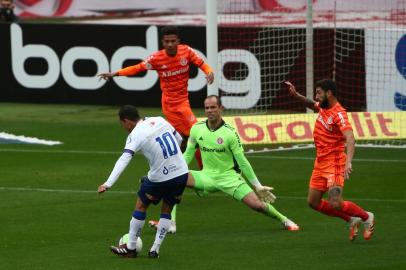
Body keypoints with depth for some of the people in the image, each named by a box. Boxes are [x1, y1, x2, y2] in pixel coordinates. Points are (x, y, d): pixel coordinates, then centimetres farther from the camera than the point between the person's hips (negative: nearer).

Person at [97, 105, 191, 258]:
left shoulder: (135, 135, -12)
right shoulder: (159, 120, 6)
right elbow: (179, 139, 18)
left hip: (160, 178, -5)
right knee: (166, 211, 19)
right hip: (182, 173, 5)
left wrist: (108, 184, -30)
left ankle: (130, 248, 21)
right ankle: (155, 250, 17)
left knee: (140, 206, 14)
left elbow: (123, 160, -24)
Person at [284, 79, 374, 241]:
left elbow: (350, 138, -33)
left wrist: (348, 162, -47)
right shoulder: (323, 107, 6)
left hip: (334, 163, -9)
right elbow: (312, 104, 32)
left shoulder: (339, 114, -20)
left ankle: (366, 217, 8)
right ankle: (352, 221, 21)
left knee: (335, 204, -19)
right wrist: (295, 95, 18)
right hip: (320, 162, 9)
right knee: (313, 202, 9)